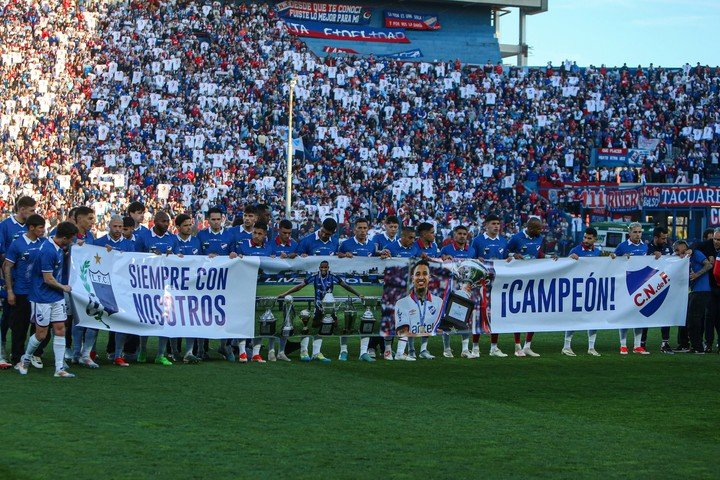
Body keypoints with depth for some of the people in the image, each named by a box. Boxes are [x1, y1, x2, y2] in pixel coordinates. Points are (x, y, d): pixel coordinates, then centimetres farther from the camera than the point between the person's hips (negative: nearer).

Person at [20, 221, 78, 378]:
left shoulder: (58, 248, 4)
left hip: (57, 298, 8)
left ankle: (60, 369, 5)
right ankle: (25, 359, 26)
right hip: (42, 298, -8)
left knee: (60, 330, 3)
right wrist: (64, 287, -5)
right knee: (41, 334, 1)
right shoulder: (48, 251, -24)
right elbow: (48, 279, -18)